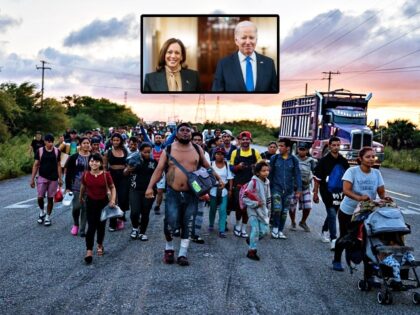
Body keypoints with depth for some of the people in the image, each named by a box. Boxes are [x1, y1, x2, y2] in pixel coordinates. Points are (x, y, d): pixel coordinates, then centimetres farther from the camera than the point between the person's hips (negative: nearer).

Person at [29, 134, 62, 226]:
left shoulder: (56, 151, 0)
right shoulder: (40, 151, -3)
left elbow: (58, 165, 5)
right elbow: (36, 165, 0)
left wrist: (60, 179, 3)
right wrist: (32, 179, -3)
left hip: (53, 178, 1)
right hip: (42, 177, -1)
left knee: (50, 198, 5)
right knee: (40, 197, -5)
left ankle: (48, 217, 18)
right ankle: (41, 212, 23)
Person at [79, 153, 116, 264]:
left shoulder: (106, 175, -13)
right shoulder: (85, 175, -8)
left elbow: (112, 188, -2)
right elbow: (83, 187, 11)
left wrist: (113, 200, -14)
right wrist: (80, 198, 25)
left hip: (103, 202, 0)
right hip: (90, 202, 0)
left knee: (101, 225, 12)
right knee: (91, 226, -8)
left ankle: (100, 245, 35)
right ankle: (89, 251, -8)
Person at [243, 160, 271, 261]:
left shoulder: (267, 182, 6)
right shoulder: (253, 182, -15)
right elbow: (245, 197, -15)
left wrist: (268, 210, 18)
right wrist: (255, 203, -20)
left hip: (263, 210, 6)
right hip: (253, 210, -6)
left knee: (264, 230, 3)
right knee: (255, 230, -9)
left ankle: (251, 240, 30)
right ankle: (252, 251, 2)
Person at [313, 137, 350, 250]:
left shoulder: (343, 161, 6)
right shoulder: (324, 161, -6)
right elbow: (317, 178, -4)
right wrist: (315, 193, -5)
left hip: (339, 192, 5)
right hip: (327, 192, -5)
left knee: (332, 214, 17)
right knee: (332, 215, -12)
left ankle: (324, 232, 37)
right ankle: (333, 240, -13)